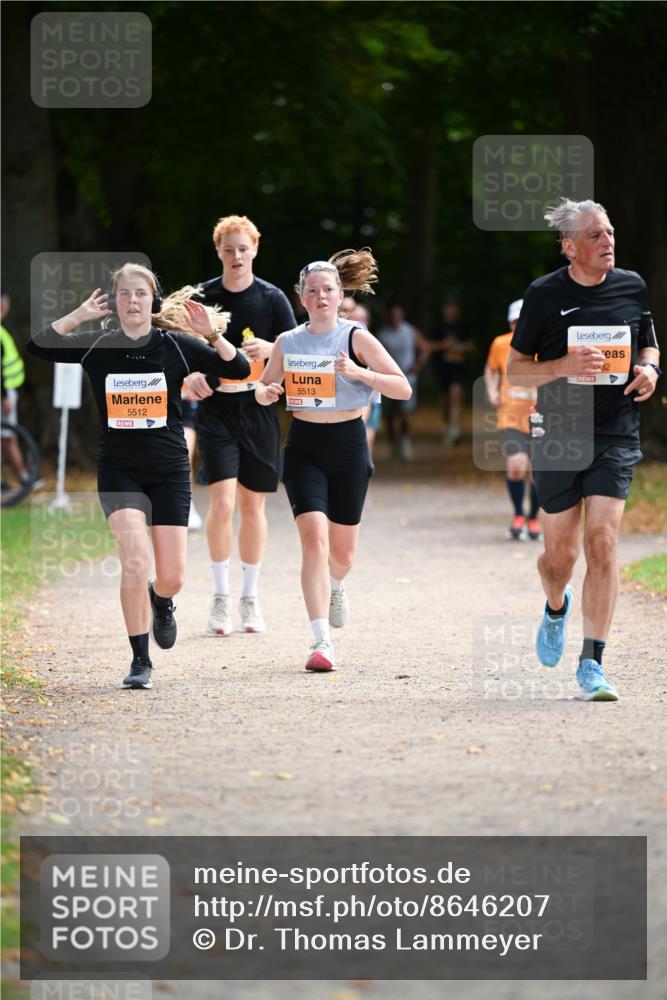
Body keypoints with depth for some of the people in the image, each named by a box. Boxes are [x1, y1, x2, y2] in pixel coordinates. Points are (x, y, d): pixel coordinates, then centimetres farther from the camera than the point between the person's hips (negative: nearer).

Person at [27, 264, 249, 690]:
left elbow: (239, 370, -7)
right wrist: (78, 316, -15)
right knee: (135, 560, -20)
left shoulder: (175, 345, -3)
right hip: (119, 470, 0)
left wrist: (213, 333, -22)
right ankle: (140, 660, -6)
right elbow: (38, 347, -5)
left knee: (171, 578, 0)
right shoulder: (98, 346, -1)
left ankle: (161, 604, 39)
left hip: (169, 470, 0)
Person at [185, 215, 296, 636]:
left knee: (253, 506, 7)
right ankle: (221, 599, -3)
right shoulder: (202, 297, 1)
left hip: (259, 411, 1)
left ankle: (250, 598, 20)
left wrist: (270, 349, -19)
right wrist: (191, 375, -10)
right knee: (222, 502, -13)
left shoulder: (272, 298, 1)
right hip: (216, 411, -1)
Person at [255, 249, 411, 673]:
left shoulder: (356, 338, -5)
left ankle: (336, 586, 48)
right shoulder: (288, 342, 4)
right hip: (304, 446, 1)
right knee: (314, 538, -17)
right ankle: (322, 641, -20)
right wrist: (267, 392, -6)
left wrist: (359, 373, -23)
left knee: (343, 552, 9)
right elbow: (265, 388, 18)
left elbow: (403, 388, -9)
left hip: (348, 443, -1)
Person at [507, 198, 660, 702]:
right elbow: (515, 369, 0)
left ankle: (592, 663, -11)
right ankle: (557, 608, 44)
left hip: (616, 437, 1)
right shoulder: (545, 294, -3)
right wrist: (564, 366, -18)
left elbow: (648, 343, 20)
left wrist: (650, 367, -3)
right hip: (559, 435, -1)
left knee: (602, 541, -14)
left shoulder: (633, 287, 4)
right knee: (560, 554, 7)